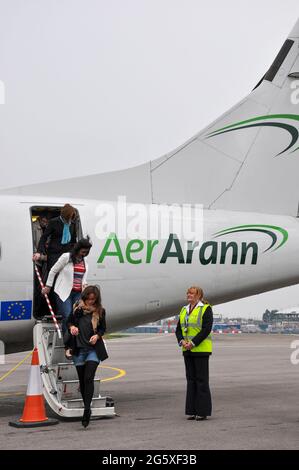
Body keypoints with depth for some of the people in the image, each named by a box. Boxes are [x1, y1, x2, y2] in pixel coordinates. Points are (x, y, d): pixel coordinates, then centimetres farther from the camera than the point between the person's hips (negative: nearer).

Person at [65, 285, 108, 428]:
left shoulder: (100, 311, 3)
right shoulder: (77, 308, 4)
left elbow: (103, 328, 11)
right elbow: (69, 321, 12)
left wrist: (97, 335, -10)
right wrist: (71, 327, -10)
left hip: (93, 349, -2)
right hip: (78, 349, 2)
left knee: (88, 378, -16)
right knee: (82, 380, 7)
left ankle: (87, 410, -18)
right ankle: (87, 409, 19)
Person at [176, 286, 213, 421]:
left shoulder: (206, 309, -7)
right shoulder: (184, 310, 14)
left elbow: (207, 329, -16)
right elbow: (178, 329, 11)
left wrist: (193, 343, -20)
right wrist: (182, 341, -8)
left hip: (201, 349, -7)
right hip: (187, 350, 7)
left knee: (201, 379, -3)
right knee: (191, 379, 8)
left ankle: (203, 411, 2)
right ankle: (192, 411, 13)